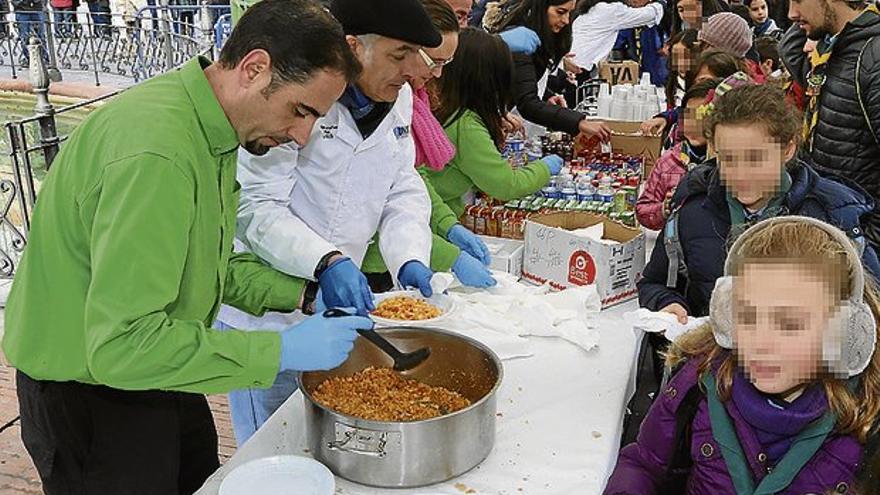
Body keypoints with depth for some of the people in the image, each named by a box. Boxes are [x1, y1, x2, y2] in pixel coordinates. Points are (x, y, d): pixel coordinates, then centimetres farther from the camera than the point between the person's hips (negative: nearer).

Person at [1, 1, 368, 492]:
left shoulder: (206, 125, -2)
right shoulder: (155, 155, -33)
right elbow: (121, 345, -34)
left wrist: (302, 295, -5)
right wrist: (281, 350, -30)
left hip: (156, 377, 9)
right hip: (89, 399, -9)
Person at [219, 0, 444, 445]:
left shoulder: (398, 97, 3)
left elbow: (404, 192, 5)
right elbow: (256, 208, -24)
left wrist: (410, 259, -13)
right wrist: (326, 262, -38)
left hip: (336, 304, 7)